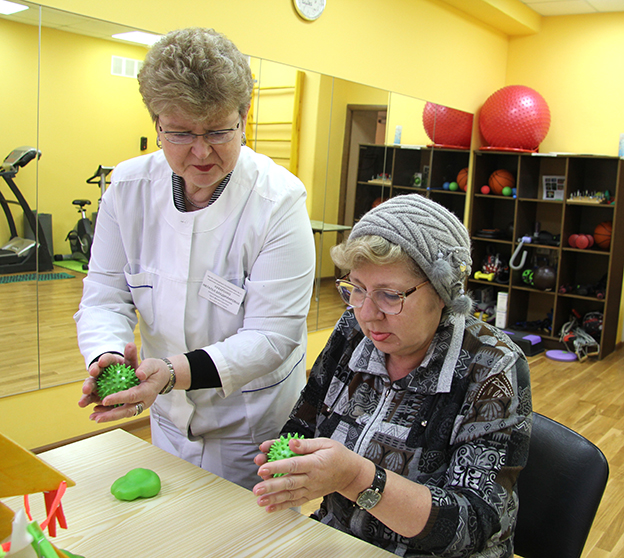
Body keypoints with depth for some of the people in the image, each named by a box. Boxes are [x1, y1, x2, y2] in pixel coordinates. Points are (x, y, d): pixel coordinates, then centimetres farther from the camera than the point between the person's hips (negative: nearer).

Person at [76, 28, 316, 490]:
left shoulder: (279, 200, -21)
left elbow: (273, 334, -23)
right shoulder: (128, 186, -8)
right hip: (169, 418, 4)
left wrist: (175, 372, -36)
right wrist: (106, 355, -27)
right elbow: (106, 296, -5)